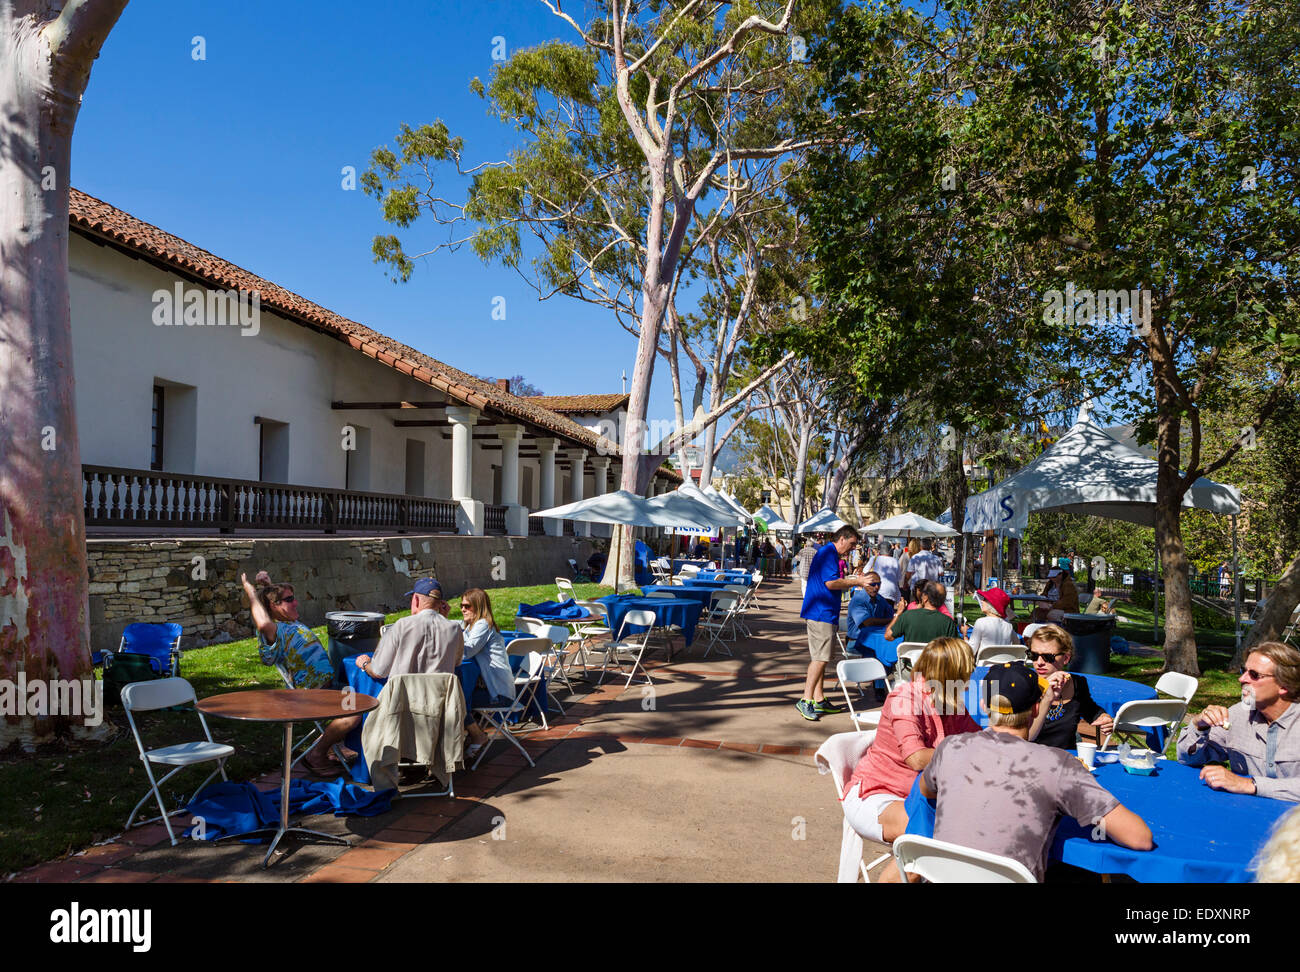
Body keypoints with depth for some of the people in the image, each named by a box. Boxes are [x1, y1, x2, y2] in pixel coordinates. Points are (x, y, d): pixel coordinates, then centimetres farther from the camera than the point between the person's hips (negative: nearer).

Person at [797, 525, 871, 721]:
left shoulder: (830, 554, 21)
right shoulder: (828, 553, -12)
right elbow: (831, 583, -21)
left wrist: (854, 580, 19)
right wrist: (855, 582, -11)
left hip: (825, 613, 11)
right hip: (821, 613, -11)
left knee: (820, 658, 13)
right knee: (820, 658, -12)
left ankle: (819, 700, 18)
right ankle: (806, 700, -11)